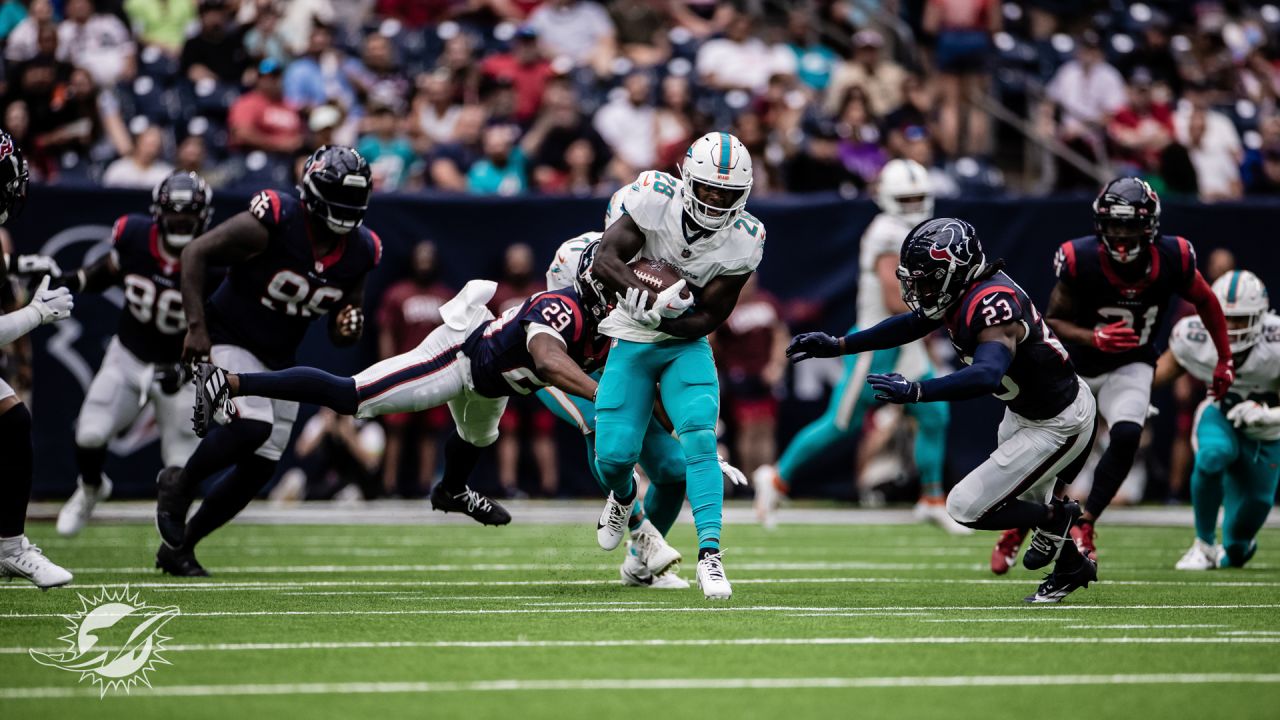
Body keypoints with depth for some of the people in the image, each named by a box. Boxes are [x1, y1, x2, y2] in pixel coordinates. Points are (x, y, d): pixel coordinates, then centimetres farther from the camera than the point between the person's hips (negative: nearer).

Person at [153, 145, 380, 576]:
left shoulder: (361, 251, -4)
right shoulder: (272, 222, -23)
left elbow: (341, 335, 8)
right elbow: (195, 254, -16)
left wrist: (350, 326, -17)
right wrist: (196, 327, -22)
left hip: (278, 360, 7)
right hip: (228, 342, -7)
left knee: (259, 468, 4)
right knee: (253, 425, -30)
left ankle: (178, 547, 21)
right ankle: (179, 484, -2)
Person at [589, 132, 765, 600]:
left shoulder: (743, 240, -14)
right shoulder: (656, 197, -18)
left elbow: (710, 316, -11)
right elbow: (605, 261, -22)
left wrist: (658, 319, -25)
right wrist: (647, 296, -38)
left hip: (687, 345, 0)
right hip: (631, 346, 0)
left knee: (700, 439, -21)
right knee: (614, 453, -5)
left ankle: (710, 554, -22)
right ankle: (622, 498, 33)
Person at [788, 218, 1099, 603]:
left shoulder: (992, 305, -33)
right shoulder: (963, 288, -6)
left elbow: (985, 376, -49)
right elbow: (910, 325, 9)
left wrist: (915, 392, -57)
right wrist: (836, 346, 4)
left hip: (1057, 425, -10)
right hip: (1025, 410, 10)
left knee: (967, 508, -8)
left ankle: (1054, 517, 12)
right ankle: (1071, 567, 46)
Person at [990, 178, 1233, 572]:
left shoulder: (1172, 259, -20)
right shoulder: (1081, 261, -27)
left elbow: (1206, 303, 0)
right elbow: (1052, 322, -15)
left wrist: (1225, 359, 5)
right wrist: (1095, 338, -33)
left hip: (1129, 368, 1)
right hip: (1074, 365, -1)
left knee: (1126, 437, -25)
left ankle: (1083, 527, -10)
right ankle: (1015, 530, 31)